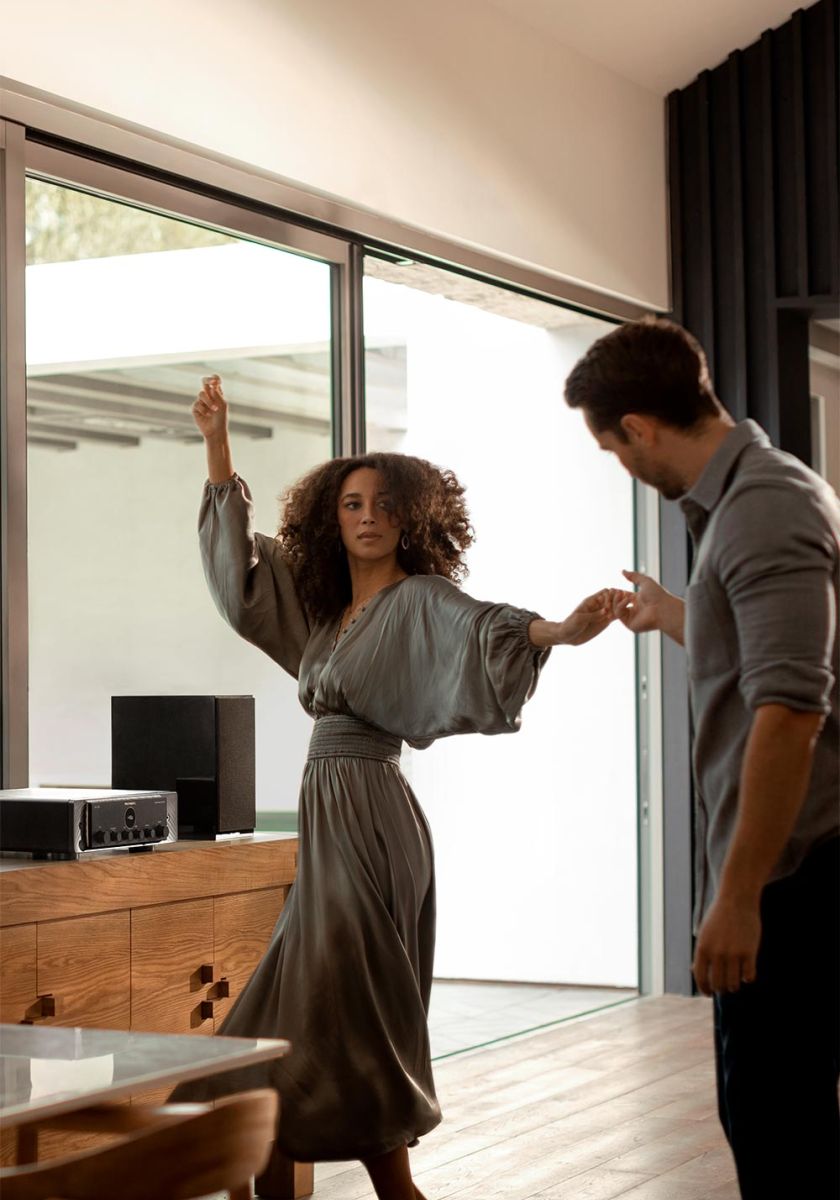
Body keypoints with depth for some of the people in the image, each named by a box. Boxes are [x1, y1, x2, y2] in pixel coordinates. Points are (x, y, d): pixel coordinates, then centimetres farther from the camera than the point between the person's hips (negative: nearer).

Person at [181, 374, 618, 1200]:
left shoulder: (420, 600, -7)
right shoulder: (322, 605, 14)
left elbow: (484, 626, -26)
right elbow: (241, 560, 24)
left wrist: (562, 631, -47)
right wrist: (216, 442, 22)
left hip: (368, 813, -8)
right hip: (327, 814, 8)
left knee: (345, 1007, -11)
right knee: (313, 1000, 10)